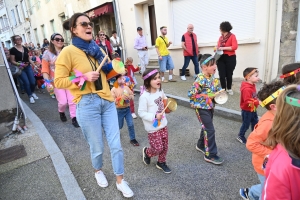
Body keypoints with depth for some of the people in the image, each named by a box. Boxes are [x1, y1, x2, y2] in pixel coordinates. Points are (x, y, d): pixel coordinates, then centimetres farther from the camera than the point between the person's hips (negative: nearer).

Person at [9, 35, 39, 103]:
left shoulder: (25, 48, 8)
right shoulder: (13, 50, -6)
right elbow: (12, 61, -7)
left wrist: (34, 65, 7)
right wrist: (20, 64, -21)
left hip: (28, 67, 4)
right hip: (20, 69, -4)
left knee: (33, 82, -2)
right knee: (26, 82, -9)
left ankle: (33, 93, 27)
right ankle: (30, 96, 11)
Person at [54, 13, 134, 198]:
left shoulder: (96, 49, 10)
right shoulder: (68, 52, -8)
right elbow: (59, 81, -10)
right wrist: (83, 77, -20)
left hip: (107, 101, 5)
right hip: (87, 104, -5)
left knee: (116, 144, 8)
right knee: (97, 147, 12)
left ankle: (120, 181, 27)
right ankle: (98, 171, 45)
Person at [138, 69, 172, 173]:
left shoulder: (160, 91, -1)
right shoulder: (145, 96, -24)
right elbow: (141, 113, -20)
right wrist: (154, 117, -27)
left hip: (163, 124, 7)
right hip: (153, 127, -7)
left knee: (165, 146, 15)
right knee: (158, 148, 1)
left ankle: (161, 162, 38)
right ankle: (146, 152, 34)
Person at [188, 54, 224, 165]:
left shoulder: (212, 77, 3)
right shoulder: (200, 79, -23)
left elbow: (217, 88, 18)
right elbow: (191, 94, -24)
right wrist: (206, 97, -22)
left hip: (210, 106, 9)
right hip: (202, 108, -9)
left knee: (206, 127, 21)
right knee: (210, 130, -4)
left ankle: (201, 145, 42)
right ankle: (210, 155, 8)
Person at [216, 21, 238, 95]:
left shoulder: (232, 36, -5)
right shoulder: (221, 37, 9)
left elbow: (234, 47, -14)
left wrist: (223, 48, -19)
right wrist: (217, 48, -4)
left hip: (230, 58, -4)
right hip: (221, 58, 4)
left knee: (229, 74, 7)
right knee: (222, 75, -2)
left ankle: (229, 89, 25)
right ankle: (223, 89, 11)